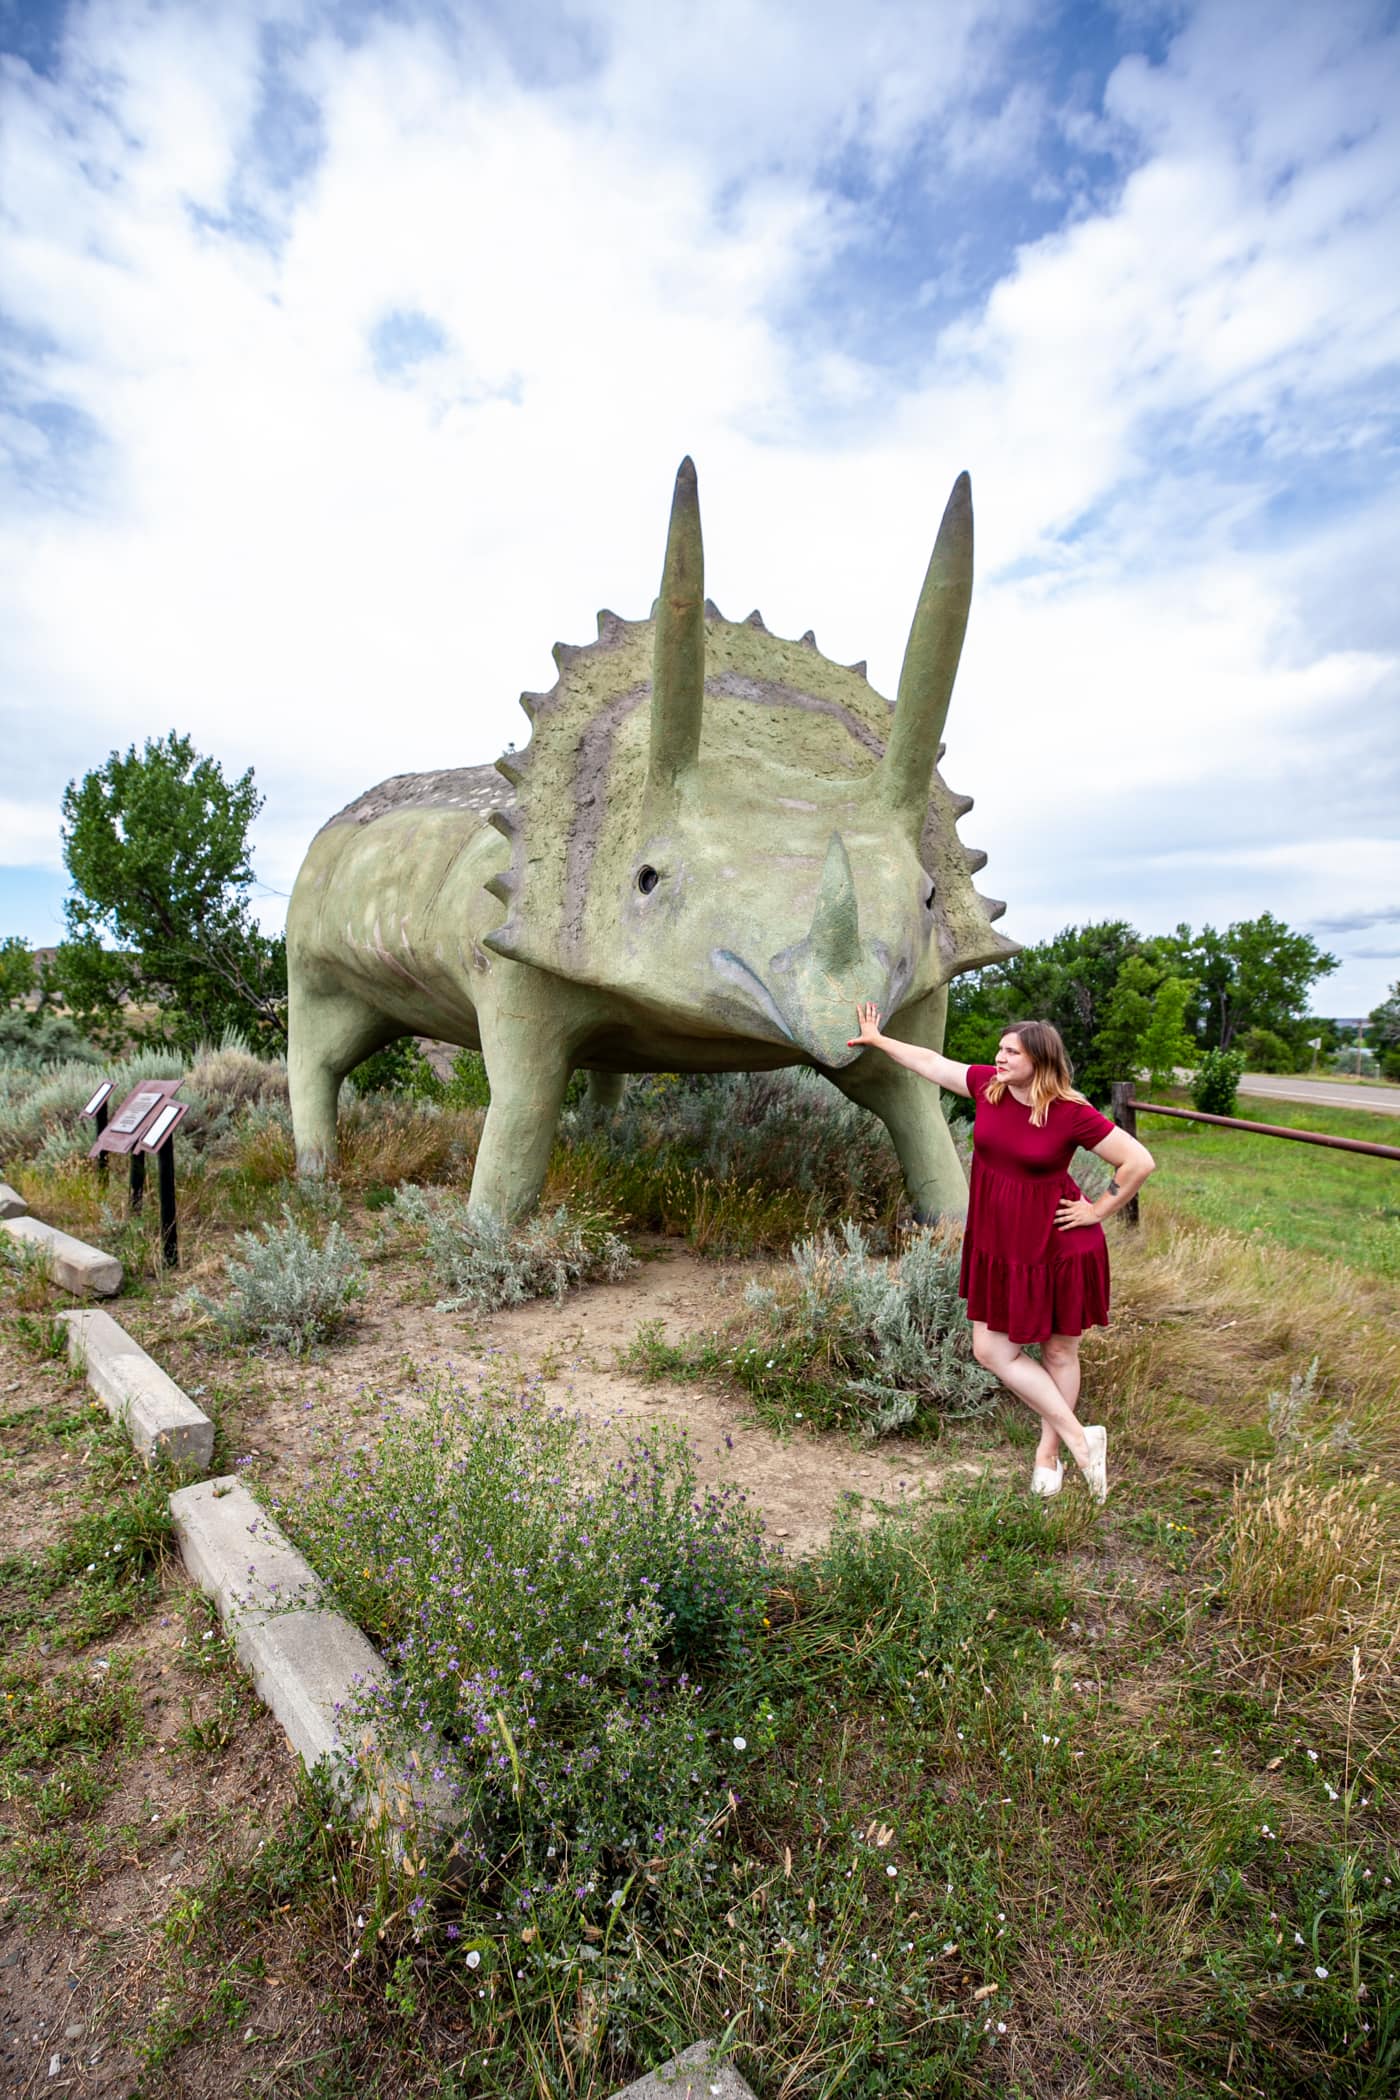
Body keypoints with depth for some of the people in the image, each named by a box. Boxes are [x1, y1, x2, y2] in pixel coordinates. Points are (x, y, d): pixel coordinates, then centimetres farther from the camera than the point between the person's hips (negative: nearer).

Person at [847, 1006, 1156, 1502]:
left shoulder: (1071, 1114, -20)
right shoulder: (988, 1086, -5)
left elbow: (1139, 1162, -15)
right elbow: (931, 1062, 10)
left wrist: (1099, 1211, -9)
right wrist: (877, 1039, 17)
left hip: (1056, 1249, -6)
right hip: (996, 1246, 6)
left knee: (1059, 1352, 12)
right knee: (991, 1351, 7)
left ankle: (1048, 1452, 27)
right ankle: (1081, 1439, 21)